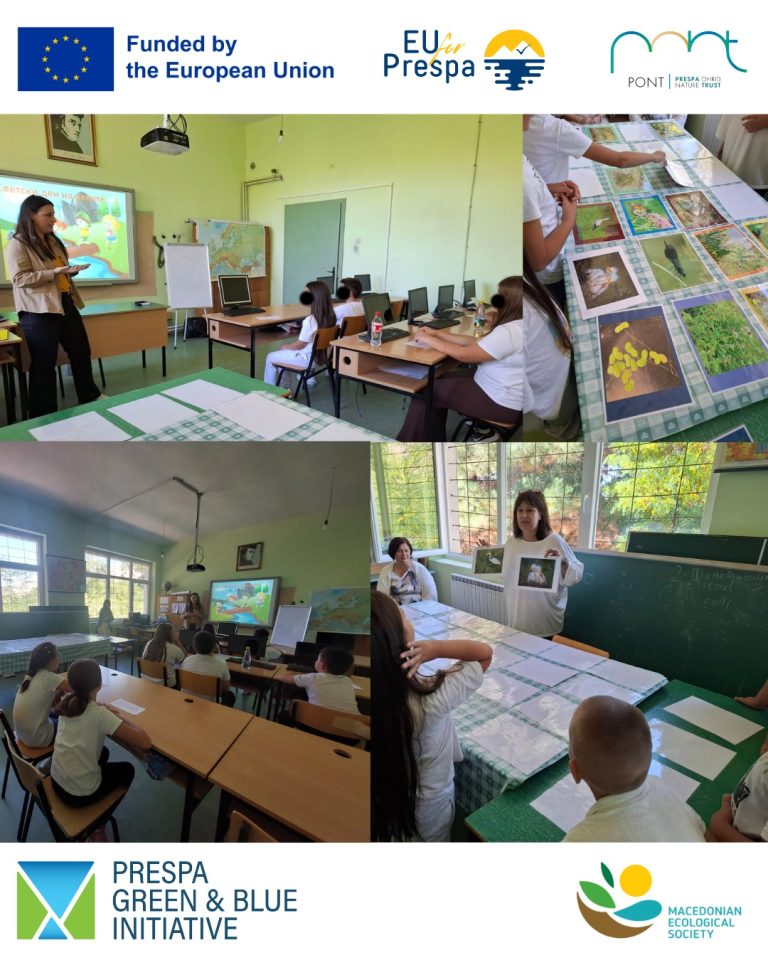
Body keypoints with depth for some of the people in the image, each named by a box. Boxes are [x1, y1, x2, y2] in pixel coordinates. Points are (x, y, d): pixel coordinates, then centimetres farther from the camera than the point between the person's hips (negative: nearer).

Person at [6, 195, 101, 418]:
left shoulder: (53, 241, 16)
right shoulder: (17, 244, -9)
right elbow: (20, 278, -17)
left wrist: (71, 270, 4)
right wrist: (54, 272, -22)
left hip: (66, 304, 8)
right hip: (39, 312, -8)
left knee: (81, 351, 14)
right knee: (44, 363, -2)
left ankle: (90, 397, 30)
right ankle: (44, 415, 8)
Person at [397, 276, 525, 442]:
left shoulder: (510, 332, -26)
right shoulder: (515, 327, 7)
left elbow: (464, 354, -20)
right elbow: (476, 343, 10)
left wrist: (429, 340, -8)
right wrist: (437, 333, 7)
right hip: (498, 388, 10)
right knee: (440, 381, 18)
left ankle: (409, 439, 17)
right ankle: (434, 438, 25)